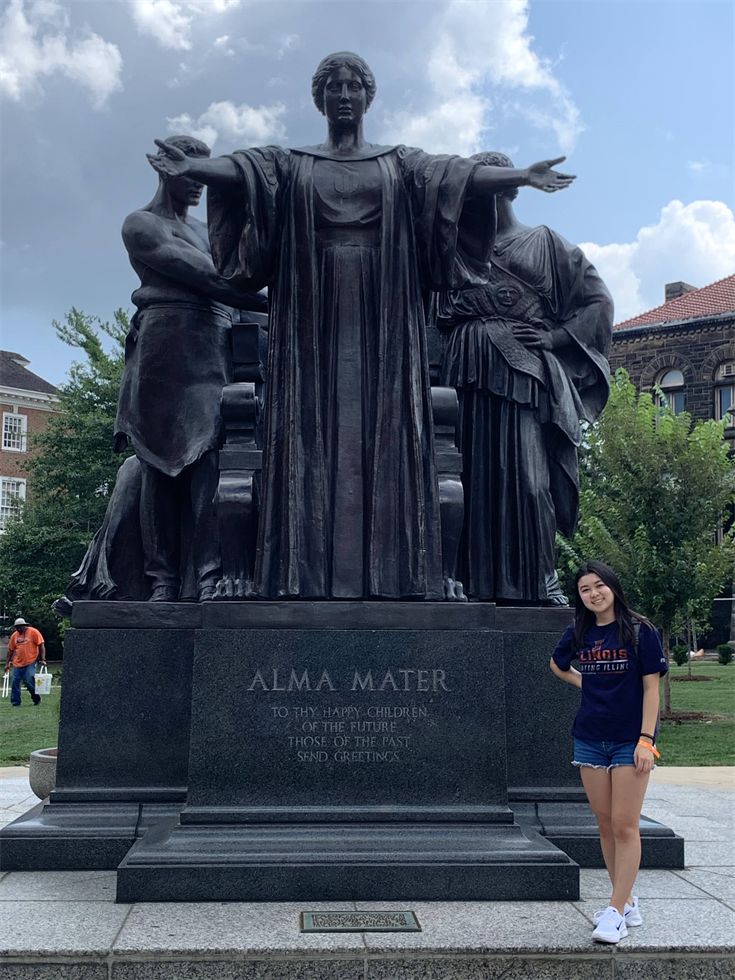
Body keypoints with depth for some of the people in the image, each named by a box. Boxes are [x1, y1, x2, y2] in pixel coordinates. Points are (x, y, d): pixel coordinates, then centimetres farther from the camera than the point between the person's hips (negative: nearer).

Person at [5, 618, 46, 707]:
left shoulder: (33, 632, -5)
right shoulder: (14, 635, 9)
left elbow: (41, 646, -7)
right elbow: (10, 650, 14)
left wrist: (43, 659, -14)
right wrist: (7, 663, 10)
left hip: (30, 663, -5)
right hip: (17, 664, 5)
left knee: (29, 681, -9)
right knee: (15, 683, 1)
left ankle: (37, 699, 12)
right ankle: (15, 703, 9)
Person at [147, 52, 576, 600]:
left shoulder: (401, 164, 16)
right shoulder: (292, 164, 15)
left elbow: (463, 175, 1)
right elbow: (238, 170, -2)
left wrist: (523, 177, -15)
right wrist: (190, 167, -22)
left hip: (381, 319, 0)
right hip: (313, 317, 0)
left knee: (384, 432, -6)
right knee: (314, 432, -7)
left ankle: (389, 578, -7)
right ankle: (309, 579, -7)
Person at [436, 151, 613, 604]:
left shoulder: (544, 241, 15)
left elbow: (598, 300, 11)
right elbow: (436, 317, 20)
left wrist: (555, 337, -3)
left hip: (523, 375, -3)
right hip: (467, 378, 3)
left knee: (525, 475, -11)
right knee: (471, 476, -5)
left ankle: (541, 579, -6)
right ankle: (475, 583, -4)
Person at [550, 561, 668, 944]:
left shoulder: (639, 631, -7)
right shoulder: (579, 634, 5)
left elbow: (651, 687, -8)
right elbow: (557, 665, 26)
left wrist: (646, 740, -14)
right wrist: (585, 683, 9)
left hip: (630, 741, -4)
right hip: (589, 739, 5)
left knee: (625, 825, -5)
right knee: (606, 824, 9)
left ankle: (616, 912, -1)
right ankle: (627, 902, 21)